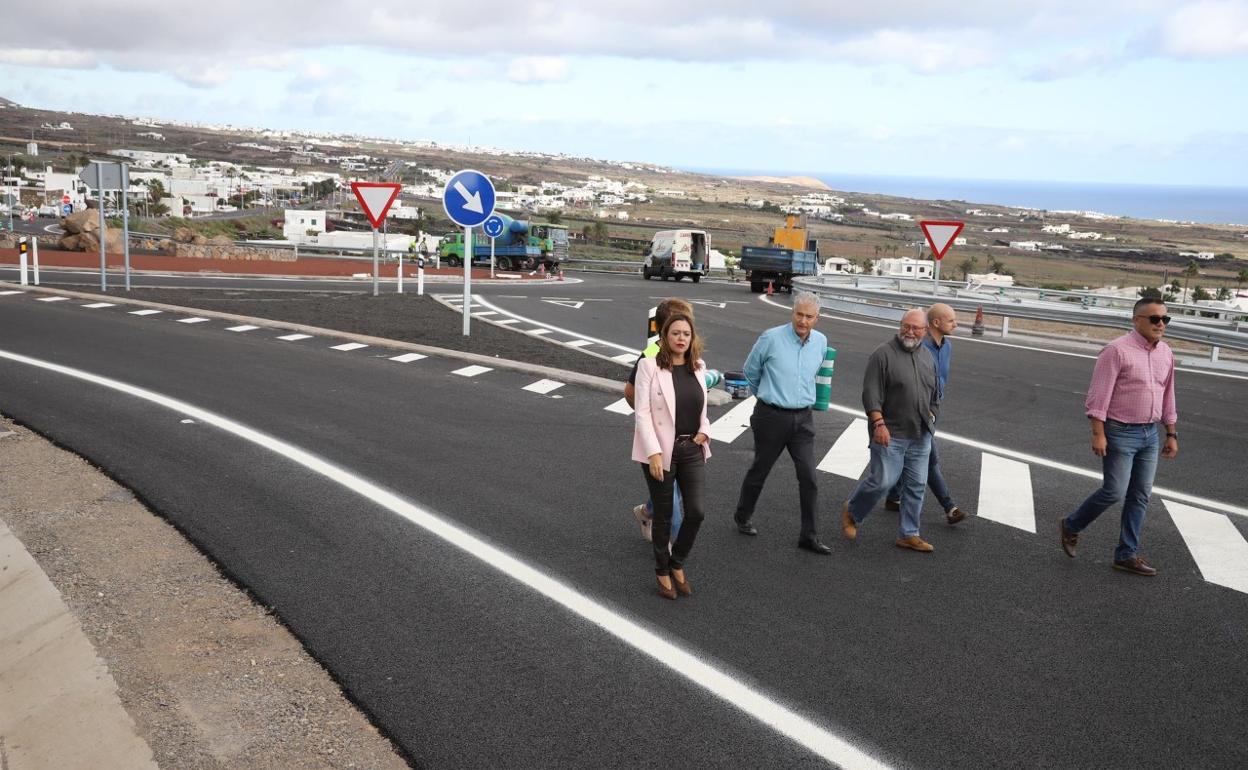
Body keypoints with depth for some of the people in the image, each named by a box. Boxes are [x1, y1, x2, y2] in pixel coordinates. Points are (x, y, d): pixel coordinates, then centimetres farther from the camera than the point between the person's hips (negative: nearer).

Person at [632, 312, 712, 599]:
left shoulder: (698, 367, 6)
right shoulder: (649, 366, -10)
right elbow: (641, 413, -13)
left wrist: (704, 431, 0)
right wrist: (653, 452, -19)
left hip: (692, 450, 4)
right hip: (661, 451, -4)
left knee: (695, 512, -1)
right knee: (663, 516, 7)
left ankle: (677, 564, 24)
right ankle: (662, 572, 27)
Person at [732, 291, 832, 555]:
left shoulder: (821, 342, 2)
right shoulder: (771, 338, -12)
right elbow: (750, 370, 4)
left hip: (803, 418, 3)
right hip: (771, 416, -3)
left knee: (808, 477, -2)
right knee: (759, 470, 12)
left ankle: (808, 535, 8)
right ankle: (743, 516, 35)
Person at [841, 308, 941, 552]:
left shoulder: (928, 357, 11)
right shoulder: (884, 354, -10)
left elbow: (934, 394, 23)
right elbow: (871, 393, -15)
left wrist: (930, 418, 16)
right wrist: (879, 424, -21)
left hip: (921, 436, 6)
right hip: (890, 434, -6)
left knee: (916, 485, 8)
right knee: (882, 481, -6)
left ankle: (908, 534, 18)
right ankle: (851, 512, 20)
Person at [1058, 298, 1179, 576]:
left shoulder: (1166, 354, 8)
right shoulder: (1117, 350, -14)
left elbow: (1167, 397, 16)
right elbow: (1099, 395, -16)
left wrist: (1172, 434, 15)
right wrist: (1098, 434, -19)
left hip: (1150, 434, 7)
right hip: (1120, 433, -7)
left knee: (1140, 496, 8)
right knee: (1114, 492, -6)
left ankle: (1127, 555, 17)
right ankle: (1070, 526, 18)